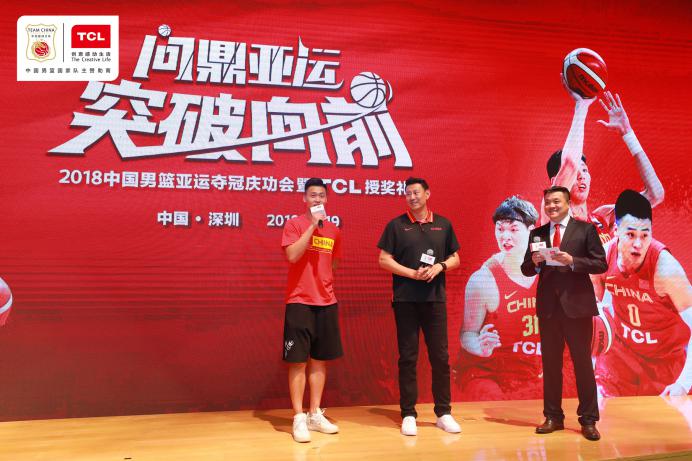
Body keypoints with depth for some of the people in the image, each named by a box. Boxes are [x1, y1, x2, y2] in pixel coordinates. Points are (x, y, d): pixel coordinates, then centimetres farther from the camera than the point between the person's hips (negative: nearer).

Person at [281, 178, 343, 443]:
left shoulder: (334, 231, 11)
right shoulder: (294, 224, -3)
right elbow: (292, 255, -19)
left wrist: (325, 286, 11)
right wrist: (313, 225, -18)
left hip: (326, 302, 5)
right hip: (299, 302, -5)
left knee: (320, 359, 9)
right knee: (298, 360, -3)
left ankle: (315, 415, 20)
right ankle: (299, 419, 5)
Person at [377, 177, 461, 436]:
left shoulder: (443, 225, 10)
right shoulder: (396, 225, 3)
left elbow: (455, 259, 13)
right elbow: (384, 260, 0)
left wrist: (440, 266, -8)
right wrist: (412, 273, -12)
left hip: (435, 298, 2)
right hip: (405, 300, -2)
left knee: (440, 356, 5)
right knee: (407, 357, 3)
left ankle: (444, 413, 16)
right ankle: (408, 415, 11)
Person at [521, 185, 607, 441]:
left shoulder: (586, 229, 0)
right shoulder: (537, 234, 9)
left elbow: (601, 264, -6)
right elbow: (526, 269, 8)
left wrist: (572, 261, -20)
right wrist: (534, 262, -14)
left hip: (577, 305, -3)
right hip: (548, 306, 3)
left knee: (583, 363, 3)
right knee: (550, 363, 10)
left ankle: (588, 420, 14)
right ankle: (553, 417, 20)